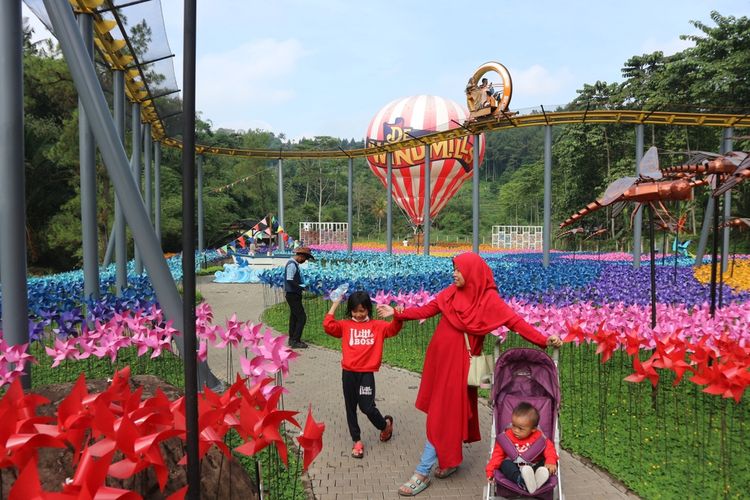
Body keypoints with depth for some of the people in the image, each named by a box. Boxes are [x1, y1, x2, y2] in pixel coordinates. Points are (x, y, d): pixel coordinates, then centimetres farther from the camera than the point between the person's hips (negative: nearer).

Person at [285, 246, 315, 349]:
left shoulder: (294, 264, 11)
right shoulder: (292, 265, -19)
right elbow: (289, 281, -25)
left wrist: (302, 285, 6)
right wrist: (301, 287, -19)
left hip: (294, 295, 10)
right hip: (293, 295, -10)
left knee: (294, 316, 17)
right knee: (301, 317, -8)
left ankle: (292, 339, 27)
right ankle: (295, 341, -4)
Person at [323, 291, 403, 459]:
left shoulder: (377, 325, 4)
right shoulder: (345, 325, 4)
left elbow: (393, 329, -6)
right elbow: (328, 326, -10)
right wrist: (335, 304, -9)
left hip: (367, 373, -2)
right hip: (348, 373, 2)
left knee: (367, 407, -5)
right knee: (350, 407, 10)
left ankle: (385, 424, 27)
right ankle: (357, 440, 27)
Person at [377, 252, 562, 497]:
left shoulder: (488, 298, -10)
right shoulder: (450, 293, 3)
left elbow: (516, 322, -14)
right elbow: (426, 310, 9)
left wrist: (544, 340, -23)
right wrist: (397, 313, 8)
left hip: (459, 362, -5)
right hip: (440, 357, 5)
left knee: (443, 415, -2)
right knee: (445, 411, 15)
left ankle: (422, 473, 6)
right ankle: (449, 458, 34)